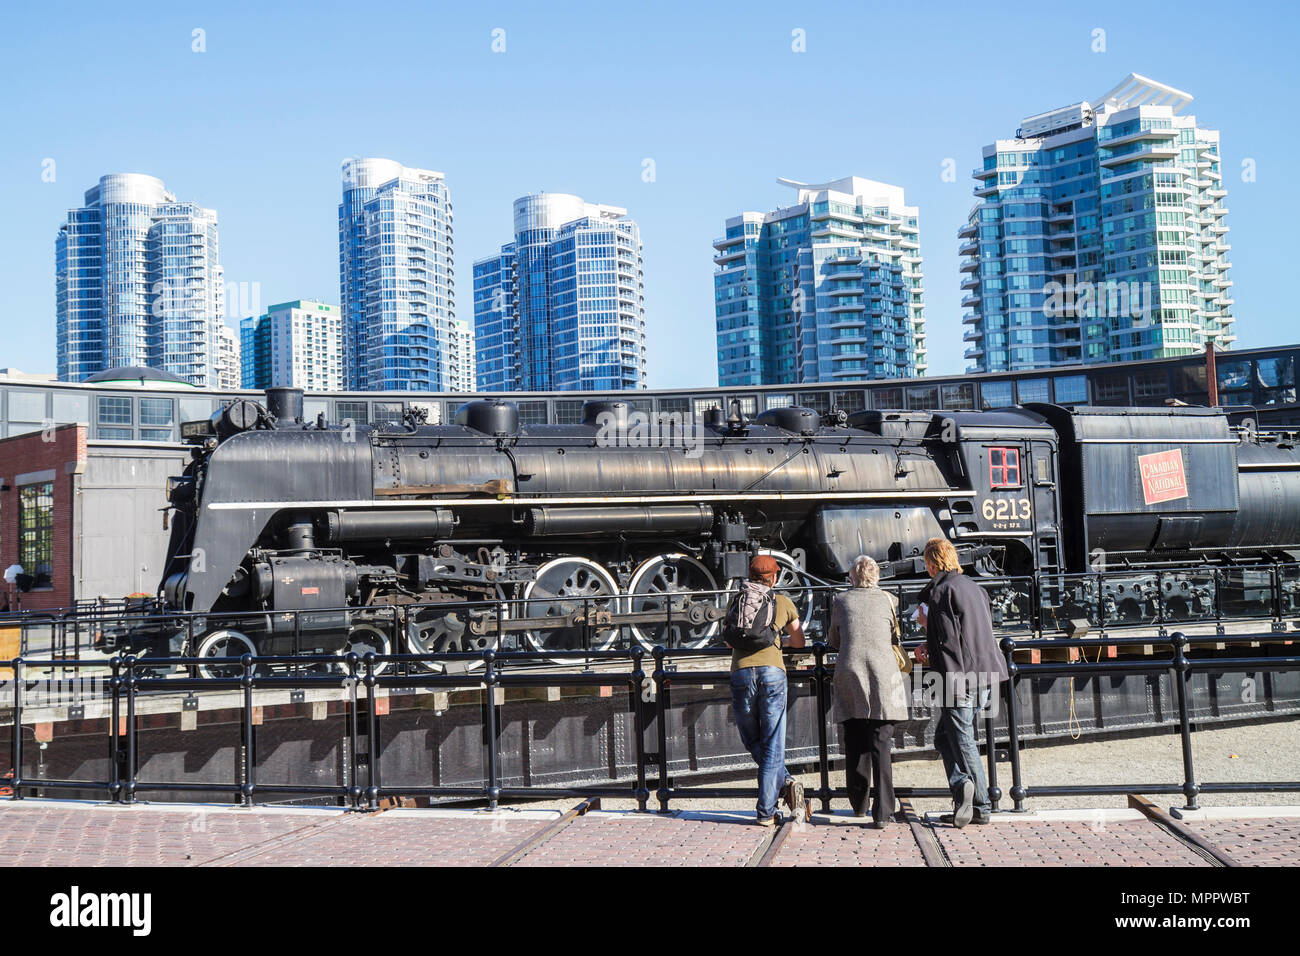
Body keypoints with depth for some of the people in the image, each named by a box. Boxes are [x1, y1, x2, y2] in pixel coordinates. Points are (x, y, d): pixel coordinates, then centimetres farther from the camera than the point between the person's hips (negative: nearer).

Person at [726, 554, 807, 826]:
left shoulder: (736, 600, 17)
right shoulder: (783, 602, 14)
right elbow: (799, 641, 25)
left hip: (741, 672, 1)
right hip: (772, 671, -1)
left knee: (752, 742, 14)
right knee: (772, 745, 2)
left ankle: (786, 783, -2)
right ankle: (766, 811, -3)